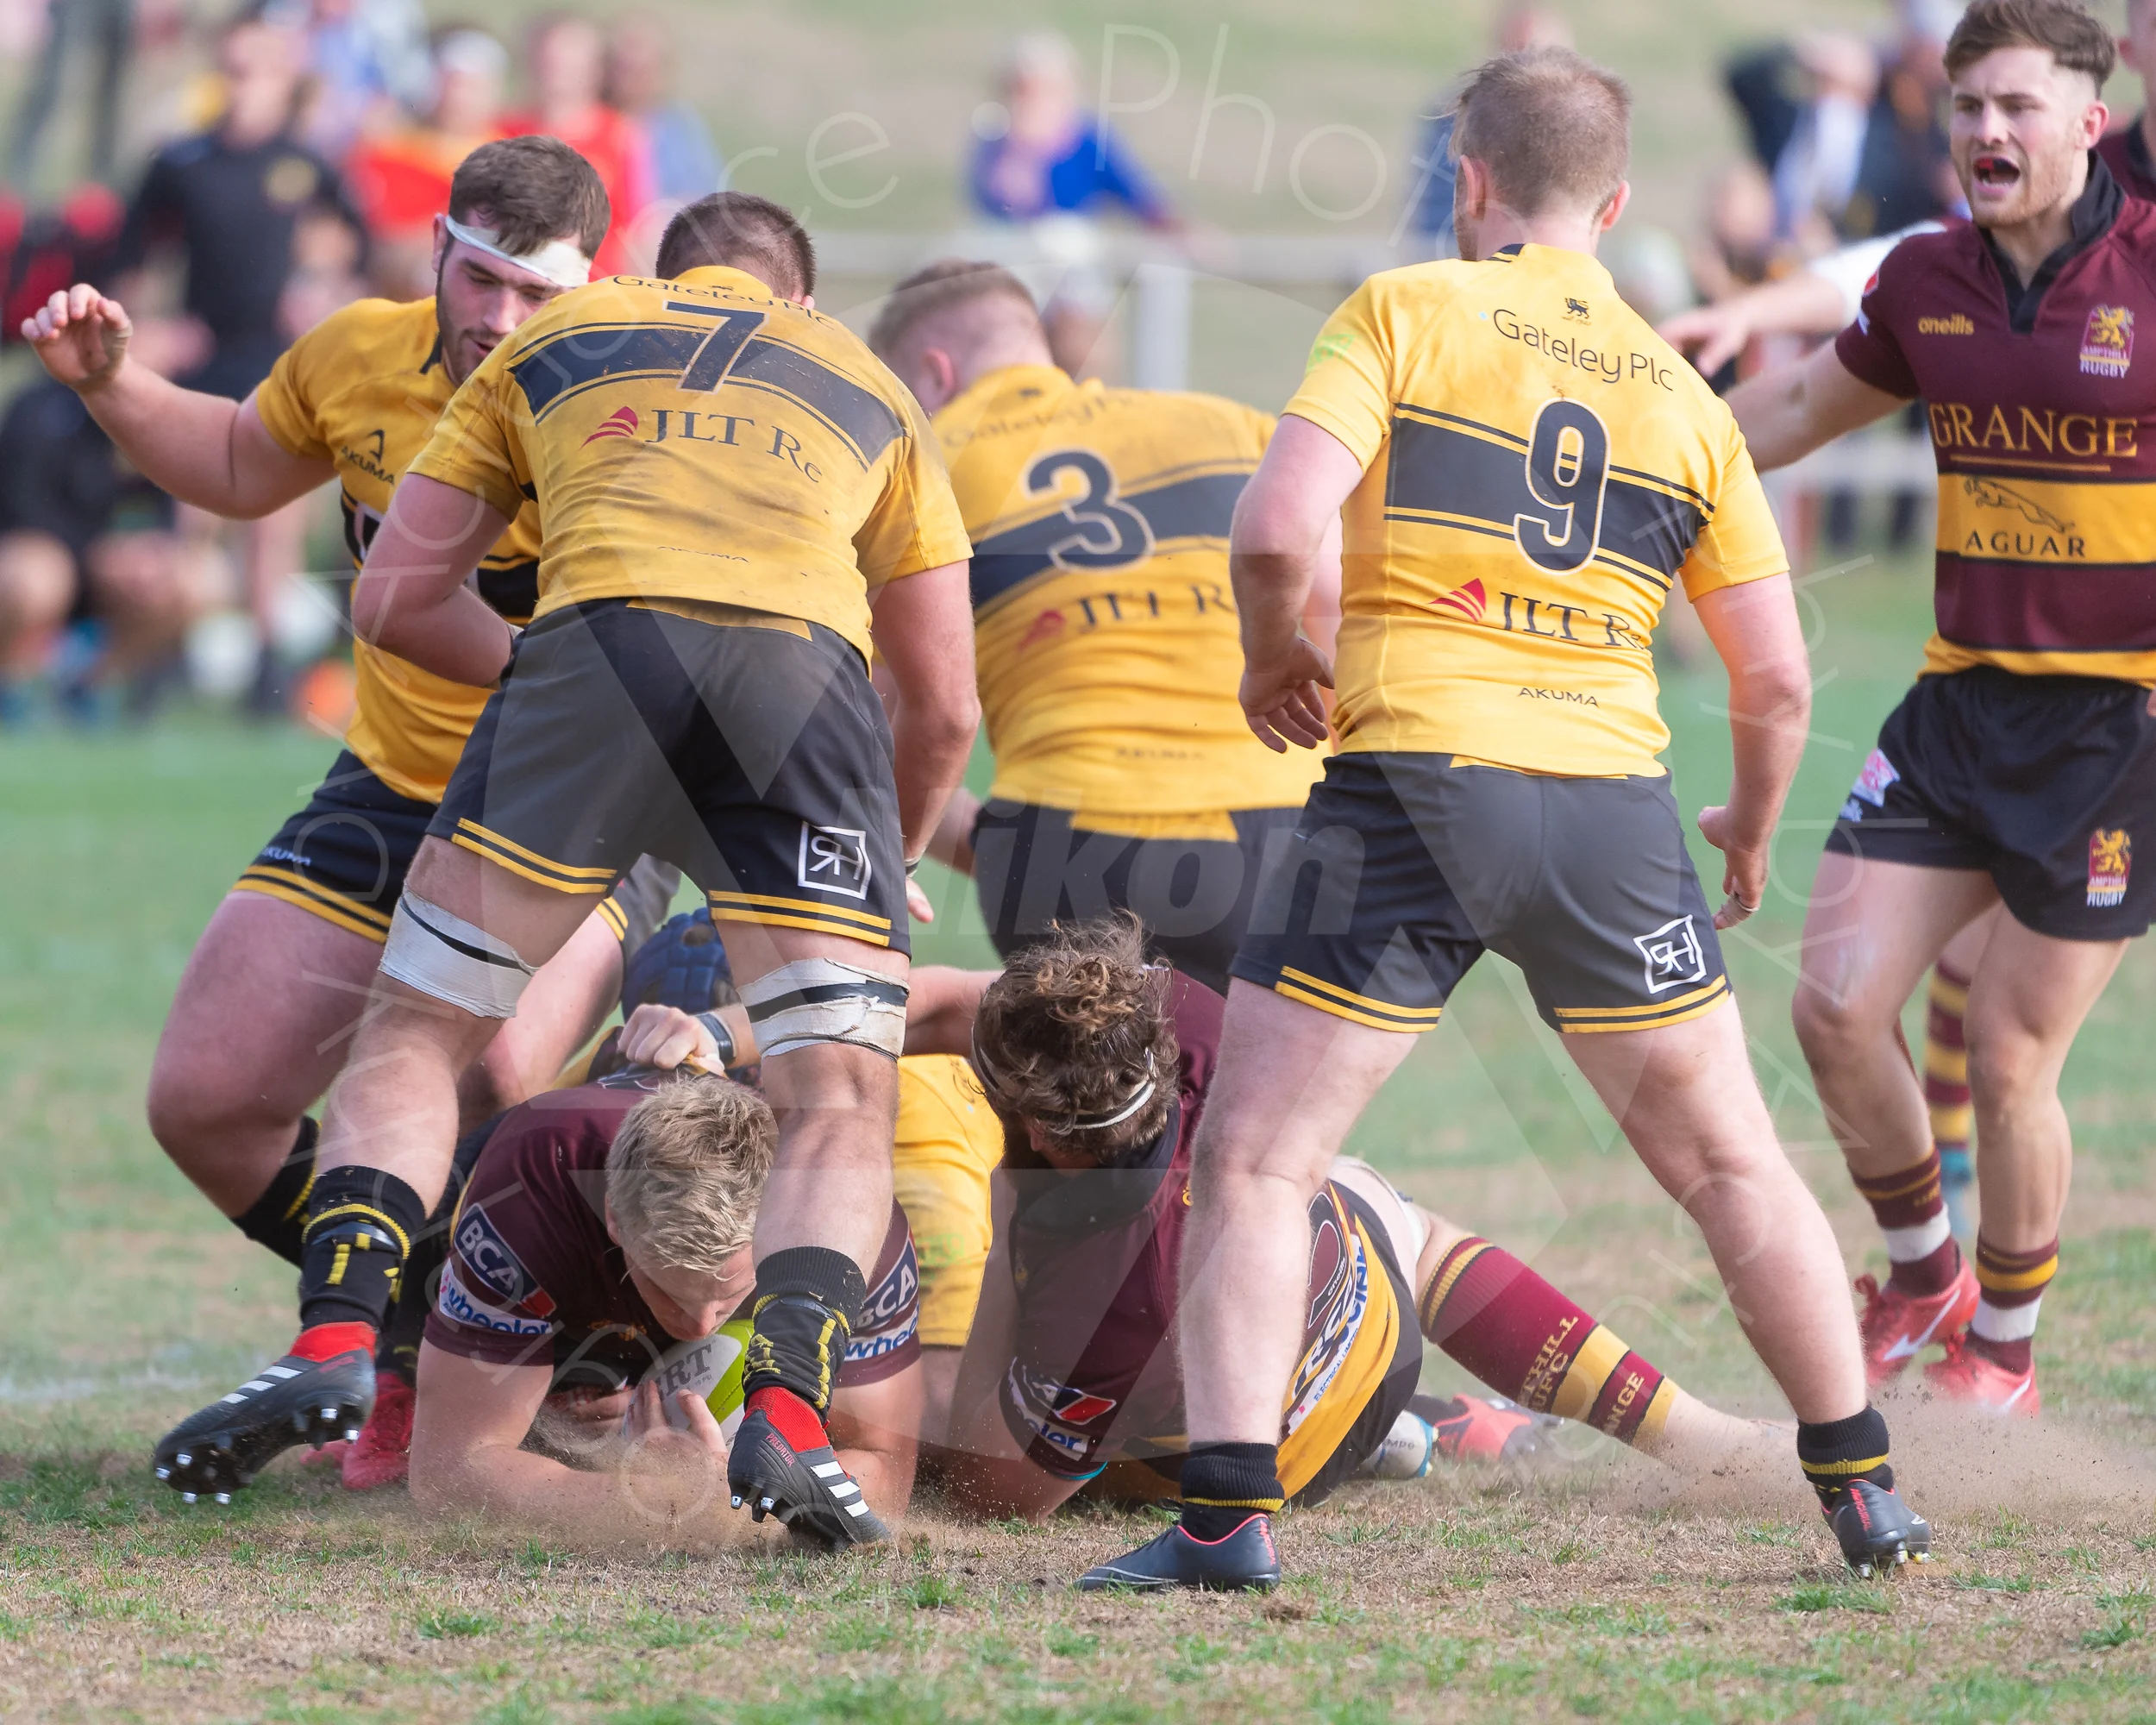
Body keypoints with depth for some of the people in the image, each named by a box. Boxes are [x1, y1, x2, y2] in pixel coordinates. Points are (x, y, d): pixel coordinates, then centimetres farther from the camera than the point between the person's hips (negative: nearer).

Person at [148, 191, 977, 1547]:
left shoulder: (556, 339, 32)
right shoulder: (868, 387, 33)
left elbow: (395, 596, 25)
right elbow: (944, 706, 30)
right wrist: (891, 876, 45)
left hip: (598, 633, -1)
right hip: (807, 663, 1)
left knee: (417, 1031, 12)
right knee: (840, 1111, 6)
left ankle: (339, 1339, -5)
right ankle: (790, 1410, -16)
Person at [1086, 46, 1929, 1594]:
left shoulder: (1403, 312, 1)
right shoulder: (1684, 398, 12)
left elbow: (1277, 531, -12)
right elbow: (1777, 680, 12)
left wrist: (1272, 656, 8)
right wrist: (1751, 833, 30)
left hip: (1412, 773, -3)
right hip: (1610, 800, 3)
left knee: (1251, 1162, 3)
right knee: (1732, 1167, 17)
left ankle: (1228, 1514, -10)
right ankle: (1864, 1492, 19)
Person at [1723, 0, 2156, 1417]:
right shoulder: (1928, 283, 5)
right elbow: (1803, 409, 23)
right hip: (1960, 702, 5)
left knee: (2010, 1059, -2)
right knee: (1838, 1004, -4)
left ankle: (2004, 1350, 21)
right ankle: (1924, 1272, 22)